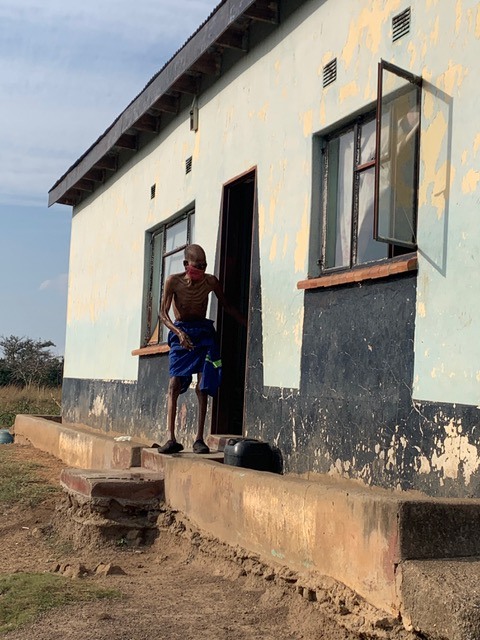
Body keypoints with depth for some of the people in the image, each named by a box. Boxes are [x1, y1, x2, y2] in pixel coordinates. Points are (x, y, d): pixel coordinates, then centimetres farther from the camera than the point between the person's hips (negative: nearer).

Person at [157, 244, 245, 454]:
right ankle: (172, 439, -11)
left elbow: (227, 307, 10)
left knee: (202, 386, -5)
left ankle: (199, 439, 0)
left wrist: (248, 324, 6)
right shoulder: (173, 281, -10)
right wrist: (178, 332, -28)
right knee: (175, 383, -12)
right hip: (180, 332, -1)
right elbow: (163, 313, -12)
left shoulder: (211, 282, -4)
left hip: (203, 332, 2)